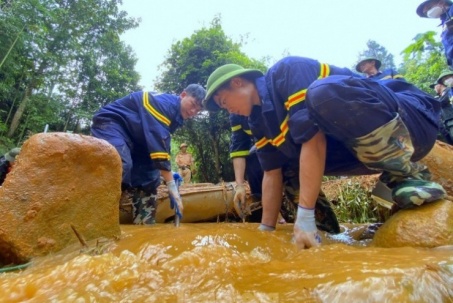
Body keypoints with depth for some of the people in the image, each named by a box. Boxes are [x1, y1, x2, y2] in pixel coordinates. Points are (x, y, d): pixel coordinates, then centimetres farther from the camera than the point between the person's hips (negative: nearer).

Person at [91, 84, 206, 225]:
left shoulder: (174, 115, 7)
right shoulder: (164, 103, -24)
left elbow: (161, 143, 14)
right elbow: (158, 142, -32)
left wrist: (169, 173, 2)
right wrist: (171, 185, -33)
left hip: (135, 139, 10)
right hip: (111, 123, -10)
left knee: (149, 180, 2)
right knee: (120, 166, -34)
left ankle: (144, 226, 5)